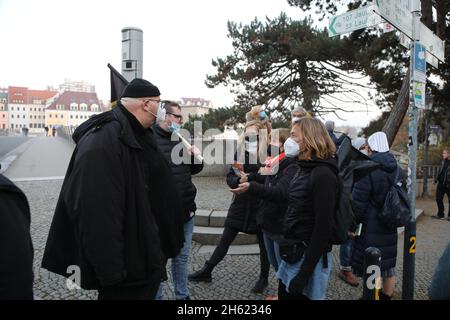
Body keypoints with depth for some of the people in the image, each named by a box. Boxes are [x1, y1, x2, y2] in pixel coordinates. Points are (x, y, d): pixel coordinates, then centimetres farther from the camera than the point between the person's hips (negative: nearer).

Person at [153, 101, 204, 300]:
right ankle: (156, 296, 27)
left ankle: (182, 296, 36)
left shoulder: (180, 140, 10)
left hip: (186, 211, 7)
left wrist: (197, 157, -2)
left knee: (182, 257, 20)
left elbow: (194, 170, 19)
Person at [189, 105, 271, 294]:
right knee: (225, 240, 12)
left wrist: (248, 178, -23)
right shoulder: (239, 152, 3)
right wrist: (239, 180, -17)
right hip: (241, 203, 4)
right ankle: (207, 271, 26)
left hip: (262, 205, -4)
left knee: (264, 242, 12)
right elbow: (230, 177, 3)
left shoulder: (270, 153, -11)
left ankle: (264, 278, 32)